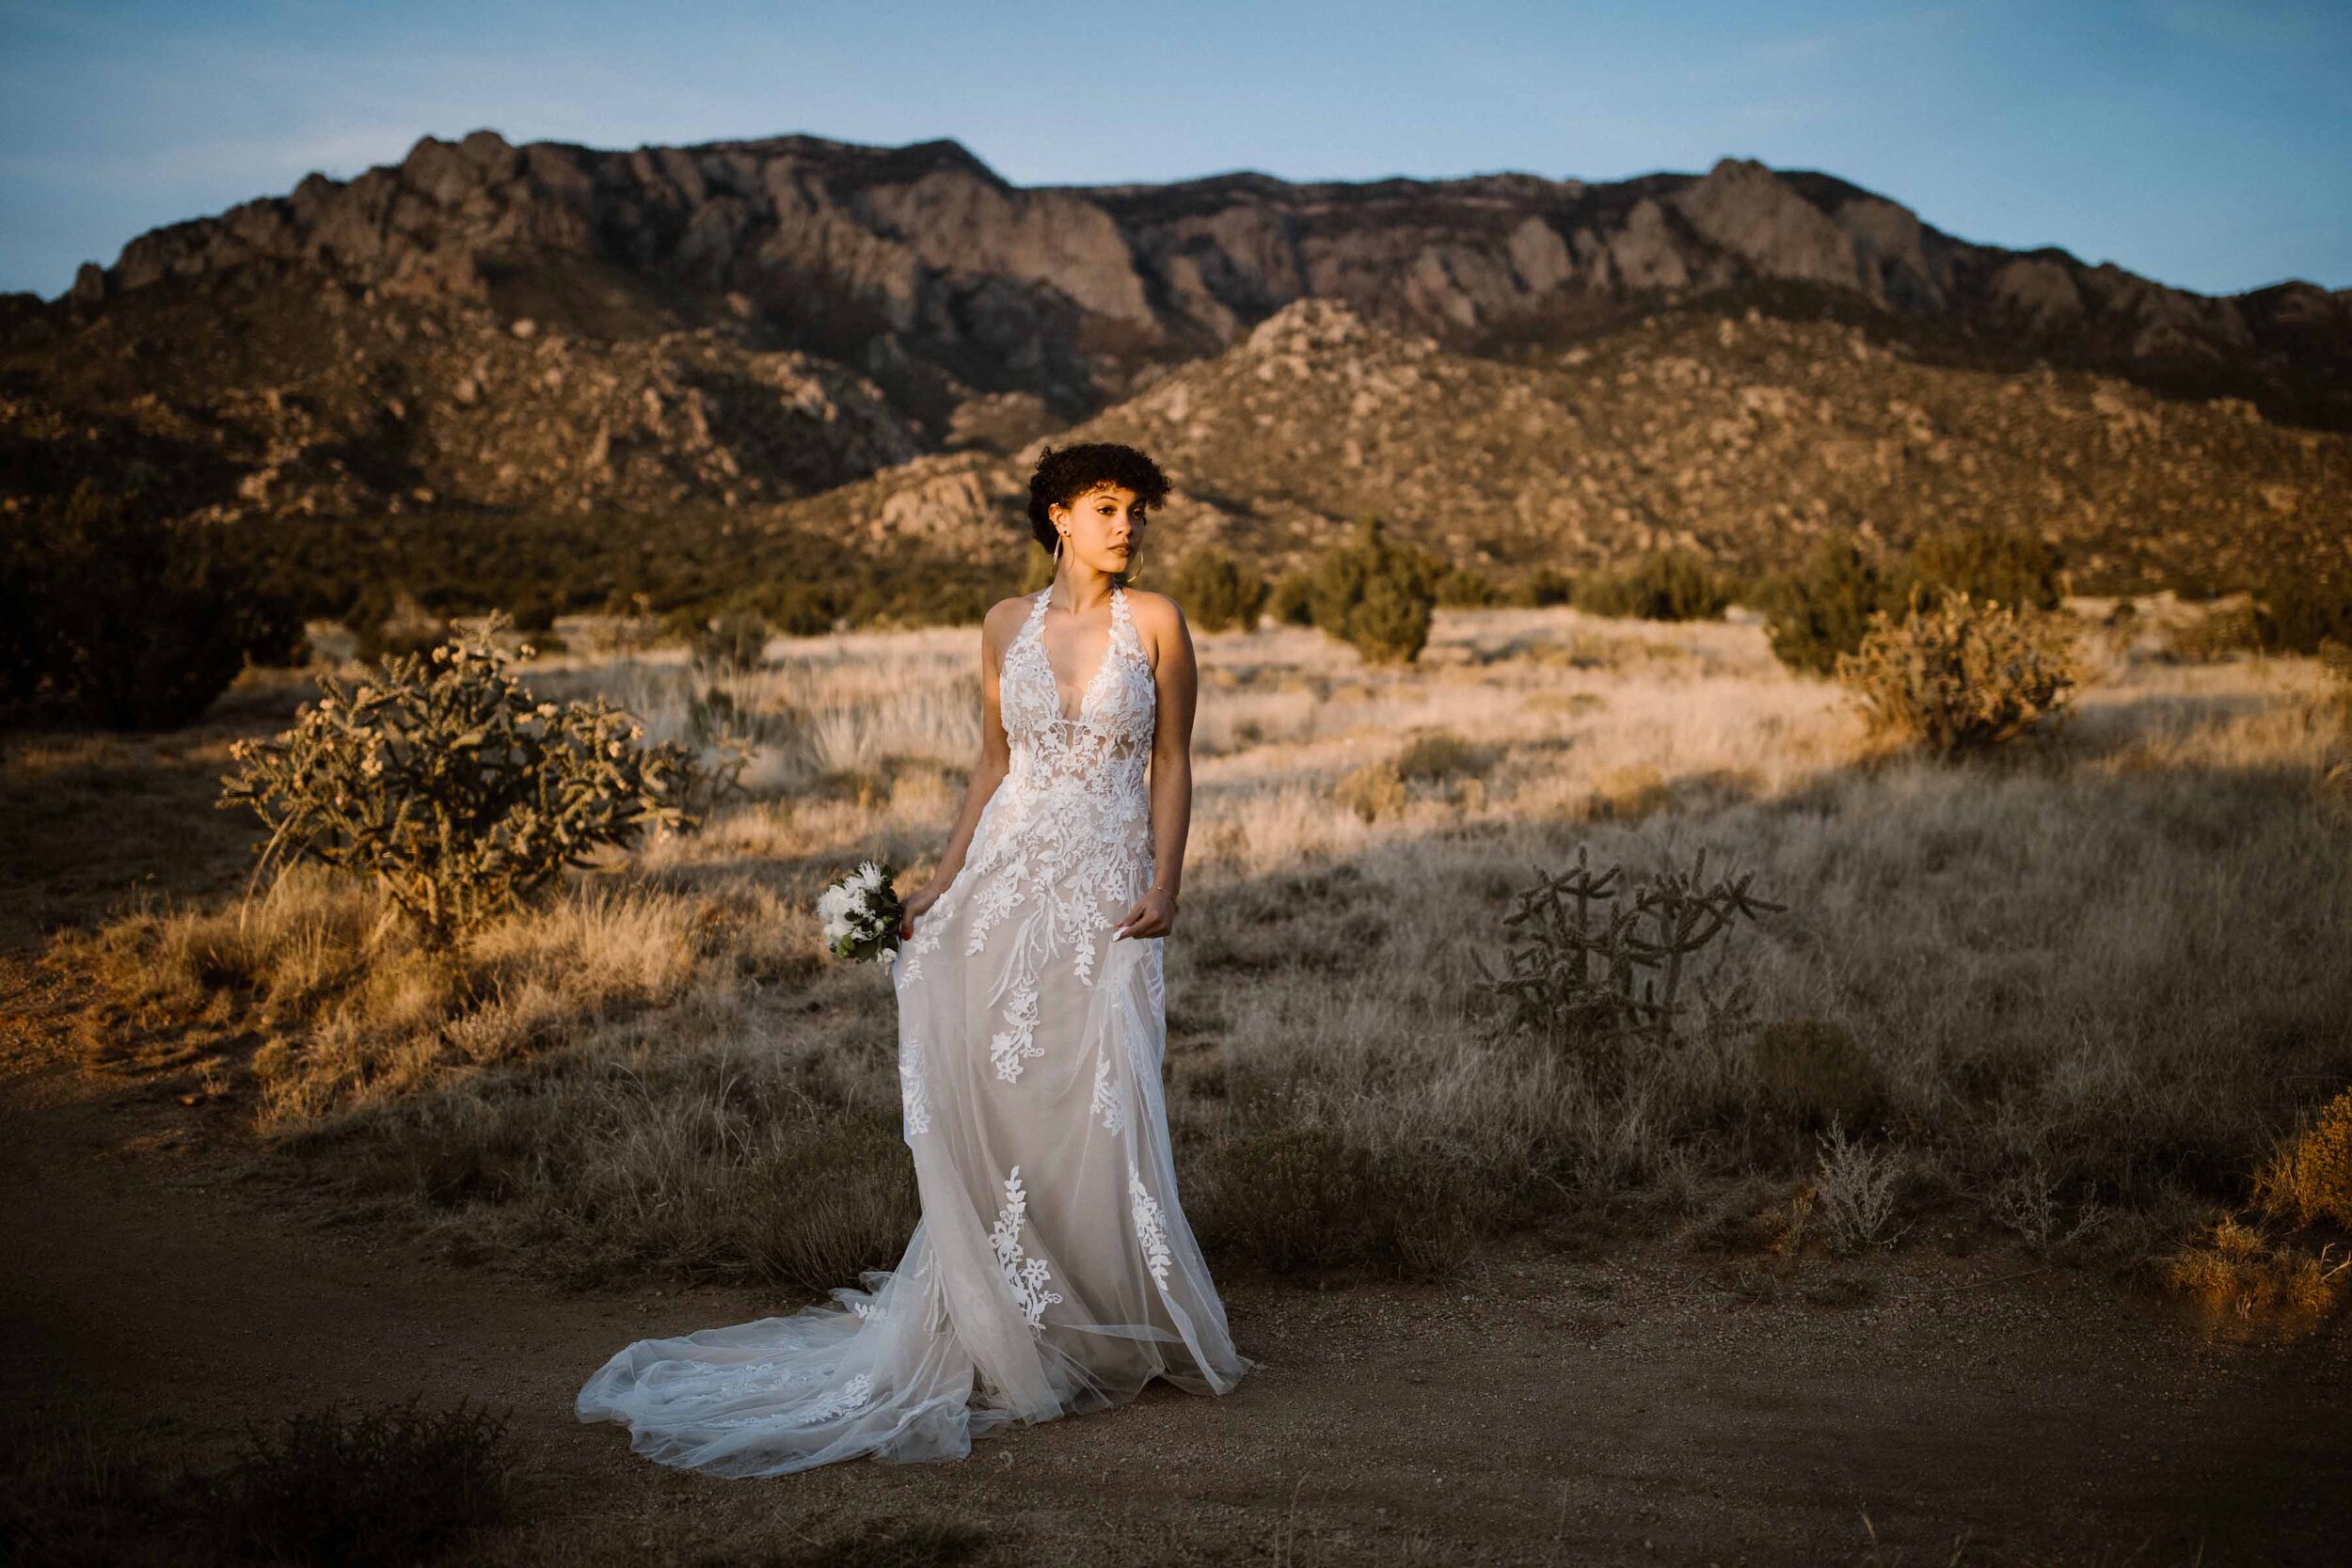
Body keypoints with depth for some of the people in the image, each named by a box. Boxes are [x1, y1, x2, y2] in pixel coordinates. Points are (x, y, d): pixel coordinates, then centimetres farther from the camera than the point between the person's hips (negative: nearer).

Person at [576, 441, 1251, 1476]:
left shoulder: (1155, 621, 1)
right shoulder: (1007, 626, 9)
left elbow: (1172, 763, 1)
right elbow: (993, 763, 14)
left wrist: (1164, 886, -10)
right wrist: (943, 882, 9)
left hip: (1107, 892, -3)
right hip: (1006, 881, 3)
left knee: (1098, 1105, -7)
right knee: (991, 1097, -1)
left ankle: (1117, 1326, 11)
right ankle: (1002, 1321, 13)